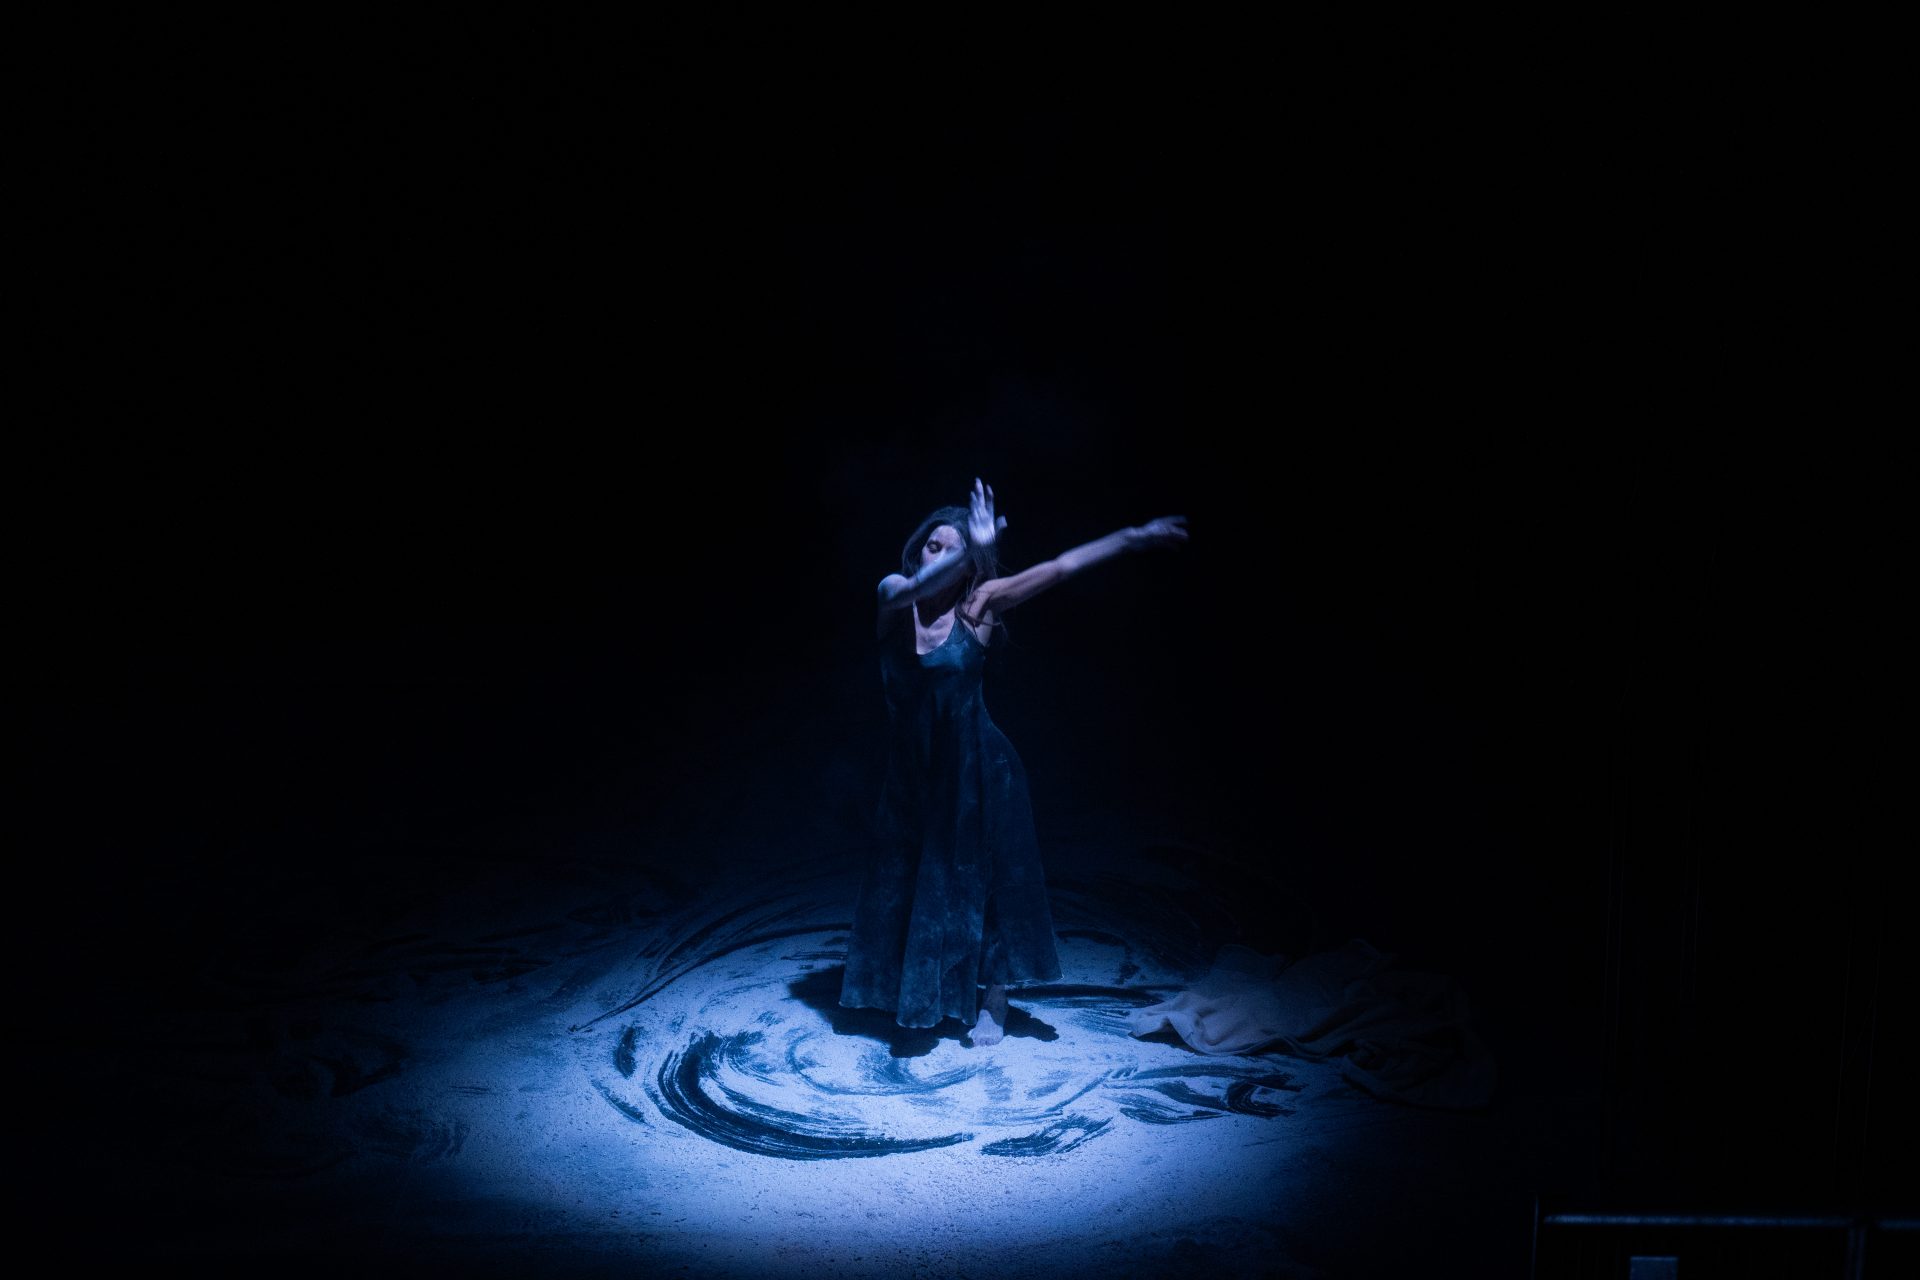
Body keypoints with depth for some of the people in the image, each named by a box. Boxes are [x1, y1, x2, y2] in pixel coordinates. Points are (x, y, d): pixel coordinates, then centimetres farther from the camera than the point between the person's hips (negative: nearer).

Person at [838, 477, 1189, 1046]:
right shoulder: (894, 595, -7)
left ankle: (991, 1006, 14)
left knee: (981, 883, 3)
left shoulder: (977, 605, -8)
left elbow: (1060, 568, -11)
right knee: (909, 884, 8)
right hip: (913, 770, 2)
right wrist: (971, 544, -47)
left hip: (974, 770, -2)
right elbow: (916, 586, -31)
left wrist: (1134, 537, -14)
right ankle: (918, 998, 22)